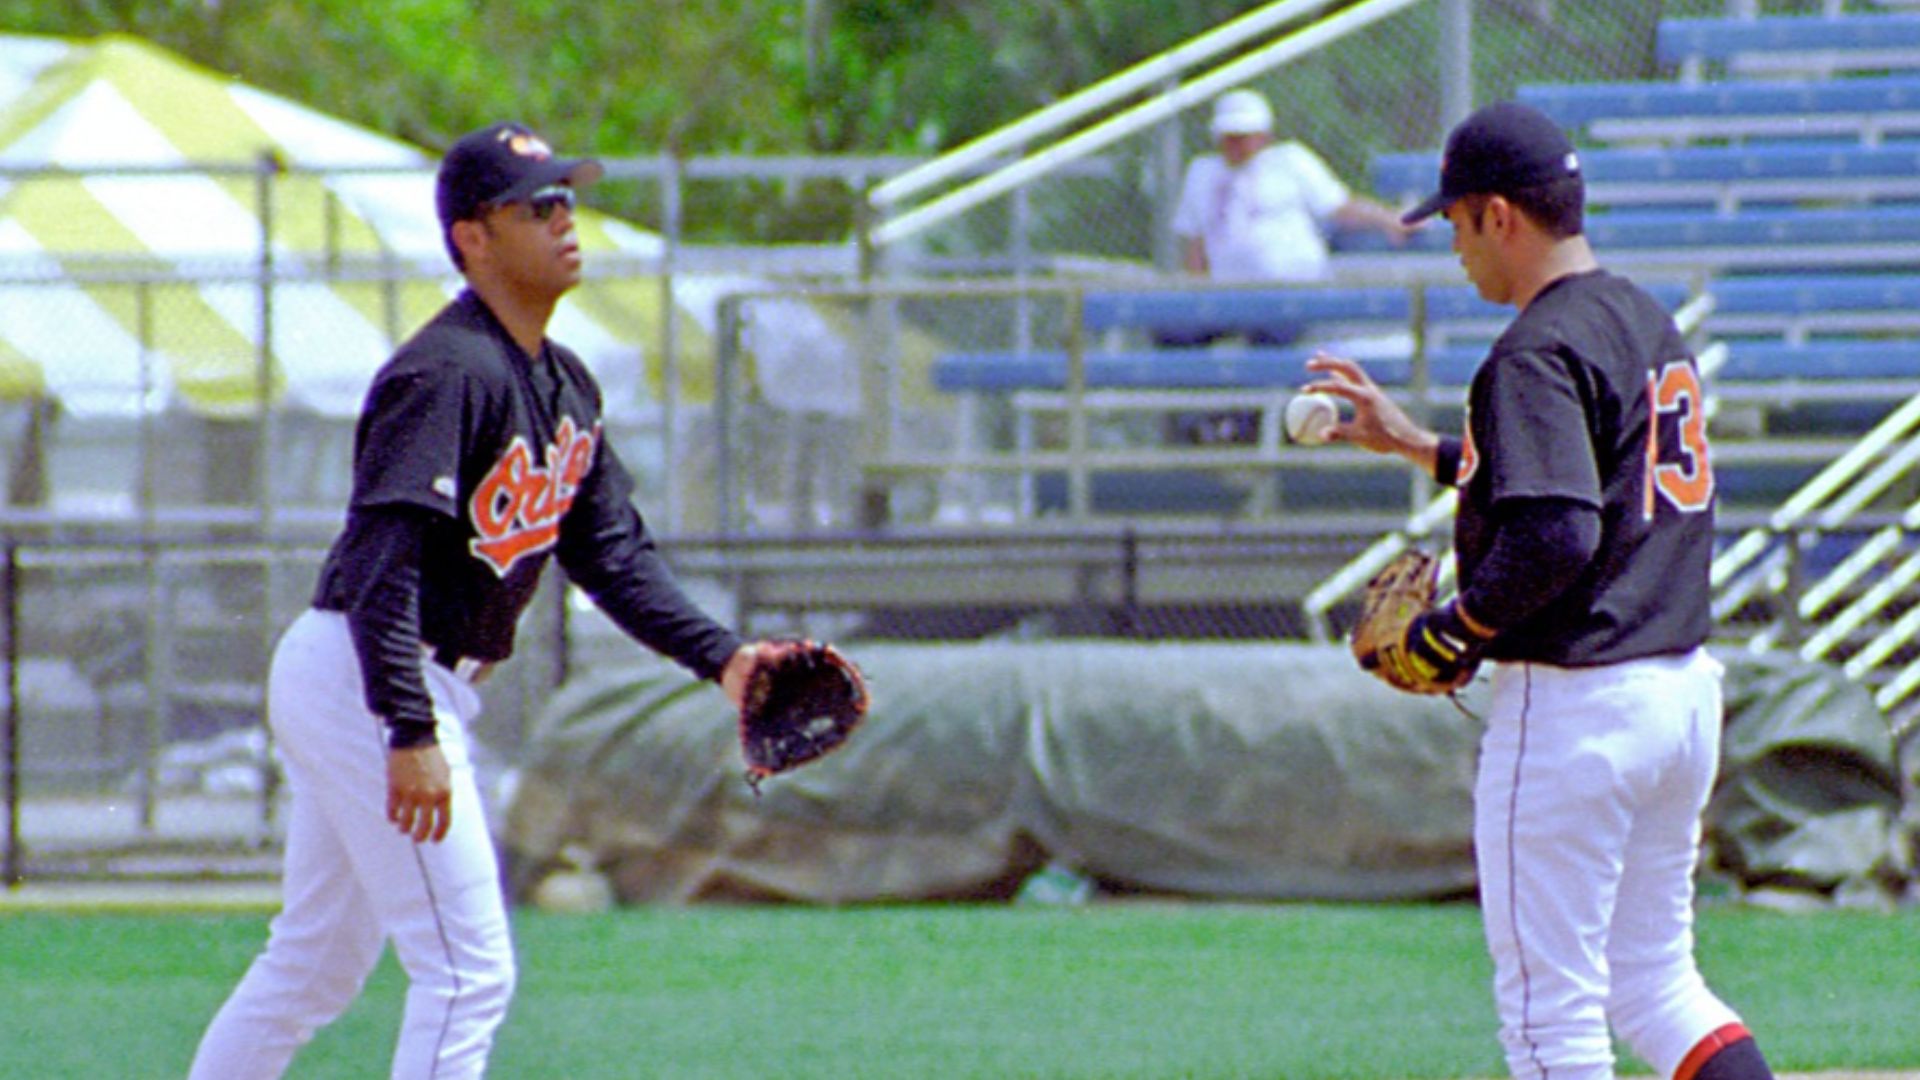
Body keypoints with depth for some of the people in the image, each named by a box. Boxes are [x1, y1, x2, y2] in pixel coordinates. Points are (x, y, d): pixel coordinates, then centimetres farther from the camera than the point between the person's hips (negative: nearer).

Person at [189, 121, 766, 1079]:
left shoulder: (564, 386, 11)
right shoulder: (449, 374, -20)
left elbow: (612, 553, 13)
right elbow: (383, 558, -27)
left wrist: (720, 656, -1)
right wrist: (411, 733, -34)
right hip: (364, 683, -10)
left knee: (318, 966, 18)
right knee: (469, 969, -10)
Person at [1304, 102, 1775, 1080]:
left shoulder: (1538, 355, -16)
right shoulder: (1649, 322, 13)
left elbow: (1555, 538, -27)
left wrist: (1451, 633, -12)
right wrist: (1419, 446, 27)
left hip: (1572, 704, -9)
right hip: (1684, 687, 9)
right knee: (1653, 980, 16)